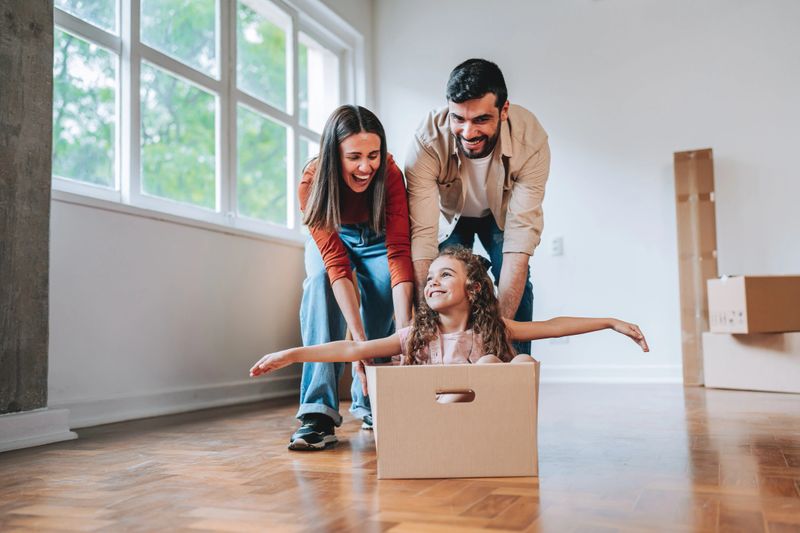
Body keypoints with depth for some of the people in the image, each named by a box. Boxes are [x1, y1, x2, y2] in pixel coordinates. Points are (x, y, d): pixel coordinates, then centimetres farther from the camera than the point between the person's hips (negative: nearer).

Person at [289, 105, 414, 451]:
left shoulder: (390, 175, -33)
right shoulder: (311, 184, -33)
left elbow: (399, 253, -38)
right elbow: (336, 264, -38)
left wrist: (405, 329, -49)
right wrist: (358, 339, -47)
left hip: (377, 241, 1)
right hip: (331, 241, -1)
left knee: (382, 289, -25)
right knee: (320, 282, -30)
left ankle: (369, 402, -2)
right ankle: (319, 412, -34)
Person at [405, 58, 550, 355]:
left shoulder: (531, 141, -37)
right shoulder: (427, 142, -38)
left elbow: (521, 231, -38)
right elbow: (423, 234, -41)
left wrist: (501, 324, -45)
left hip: (501, 215, 1)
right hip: (448, 214, 0)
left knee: (516, 286, -13)